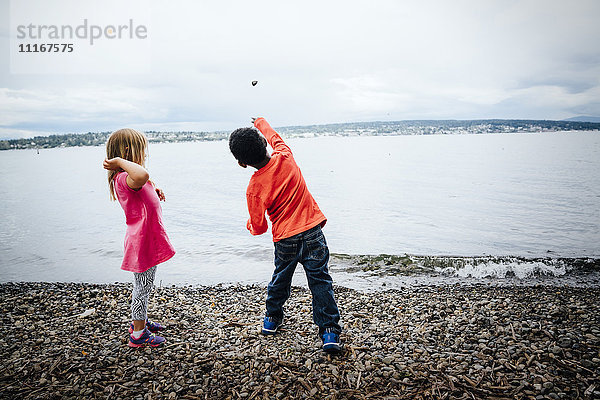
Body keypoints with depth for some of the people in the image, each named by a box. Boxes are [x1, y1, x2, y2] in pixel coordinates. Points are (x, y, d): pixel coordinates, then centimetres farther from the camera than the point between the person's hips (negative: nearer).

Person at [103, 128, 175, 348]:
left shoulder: (128, 178, 9)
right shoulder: (124, 179, -25)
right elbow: (142, 175, -50)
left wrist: (154, 193, 11)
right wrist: (120, 162, -34)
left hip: (147, 240, 10)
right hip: (142, 242, -10)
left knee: (143, 285, 24)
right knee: (143, 286, 3)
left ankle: (139, 321, 41)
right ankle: (138, 334, 19)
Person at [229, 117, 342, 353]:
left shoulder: (254, 188, -12)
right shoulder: (284, 157, -7)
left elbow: (259, 227, -5)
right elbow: (275, 137, 18)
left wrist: (250, 225, 19)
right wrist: (261, 123, 37)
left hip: (285, 239, 0)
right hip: (312, 231, 1)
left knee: (280, 278, 22)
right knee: (320, 280, 4)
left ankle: (272, 319, 43)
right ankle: (330, 332, 4)